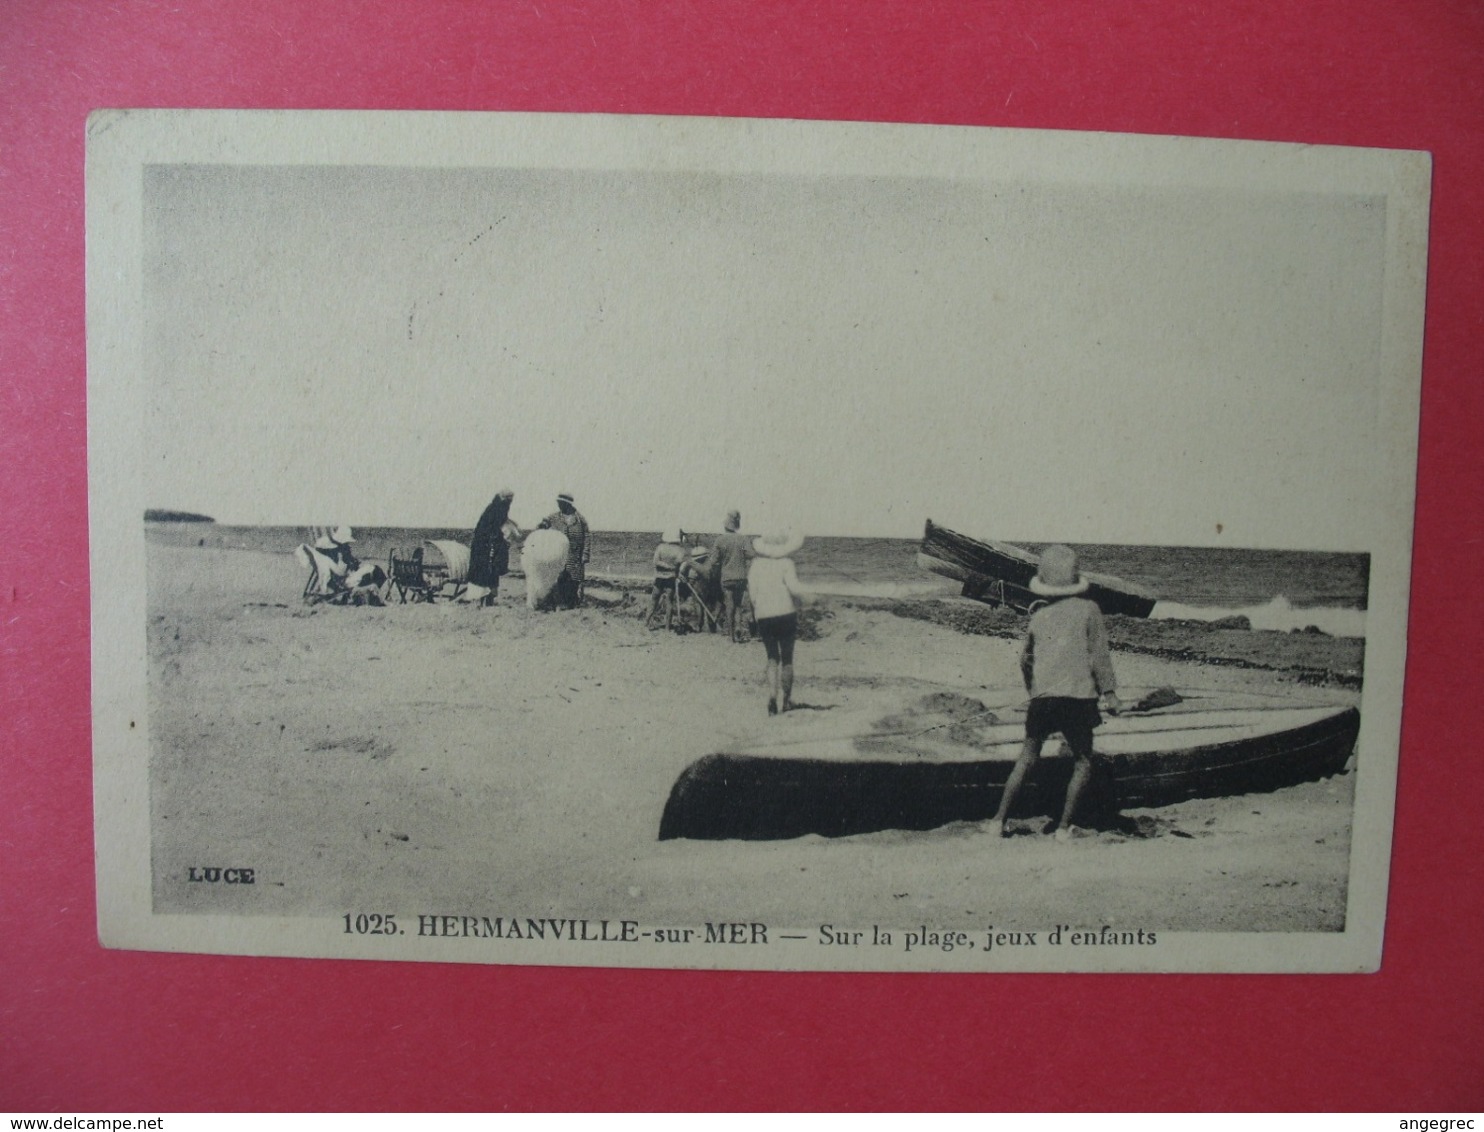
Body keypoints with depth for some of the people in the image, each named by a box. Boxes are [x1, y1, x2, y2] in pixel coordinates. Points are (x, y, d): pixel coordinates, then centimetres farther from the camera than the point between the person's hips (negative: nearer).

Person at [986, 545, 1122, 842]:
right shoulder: (1088, 610, 3)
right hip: (1078, 696, -2)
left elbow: (1025, 659, 20)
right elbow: (1099, 655, -2)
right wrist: (1109, 692, 1)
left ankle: (999, 821, 10)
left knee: (1027, 758, 11)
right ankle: (1064, 826, 7)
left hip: (1042, 697, 3)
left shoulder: (1038, 617, 11)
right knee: (1083, 762, 12)